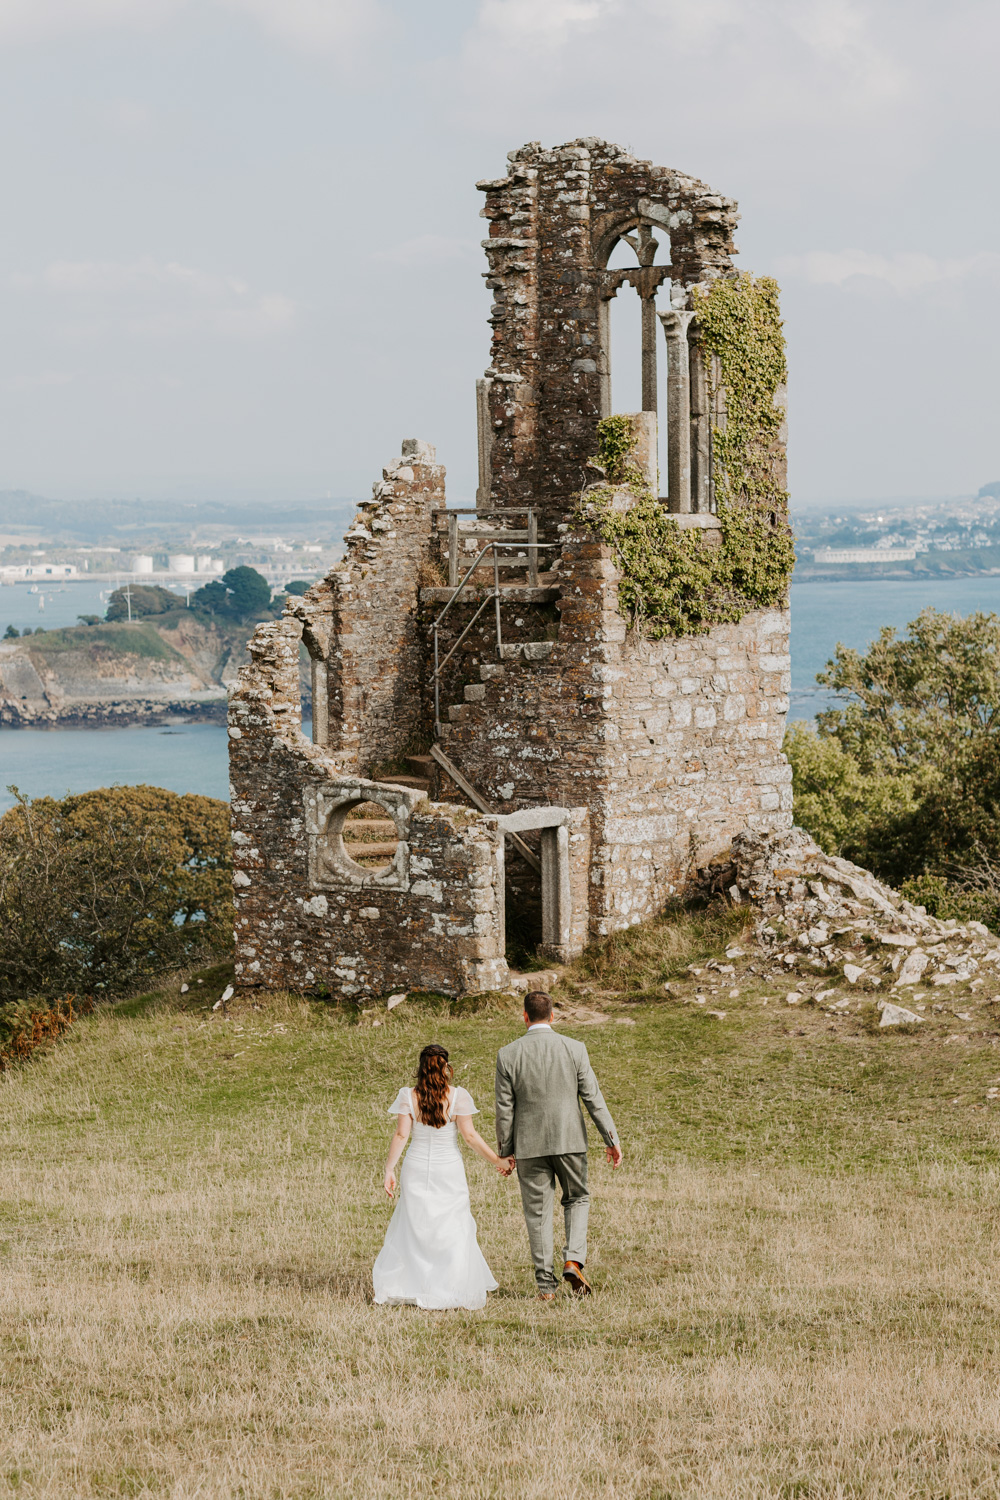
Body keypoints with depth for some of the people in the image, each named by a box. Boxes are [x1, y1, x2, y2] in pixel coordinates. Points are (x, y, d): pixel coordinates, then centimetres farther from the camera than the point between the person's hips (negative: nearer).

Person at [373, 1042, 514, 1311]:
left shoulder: (408, 1097, -5)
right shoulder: (457, 1097, -9)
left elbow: (401, 1135, -8)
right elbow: (469, 1135, -11)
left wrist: (389, 1169, -3)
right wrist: (498, 1161, -4)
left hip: (417, 1169, 2)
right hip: (449, 1169, -2)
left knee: (413, 1226, 12)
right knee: (454, 1229, 6)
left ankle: (404, 1287, 11)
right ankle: (453, 1290, 3)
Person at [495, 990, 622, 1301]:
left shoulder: (507, 1055, -5)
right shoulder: (574, 1049, -5)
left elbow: (505, 1109, -2)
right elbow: (593, 1098, -4)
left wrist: (505, 1151, 7)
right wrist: (612, 1139, 2)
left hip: (530, 1145, 0)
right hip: (570, 1140, 0)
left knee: (537, 1213, 7)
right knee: (577, 1199, 19)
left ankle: (546, 1285, 7)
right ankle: (574, 1259, -2)